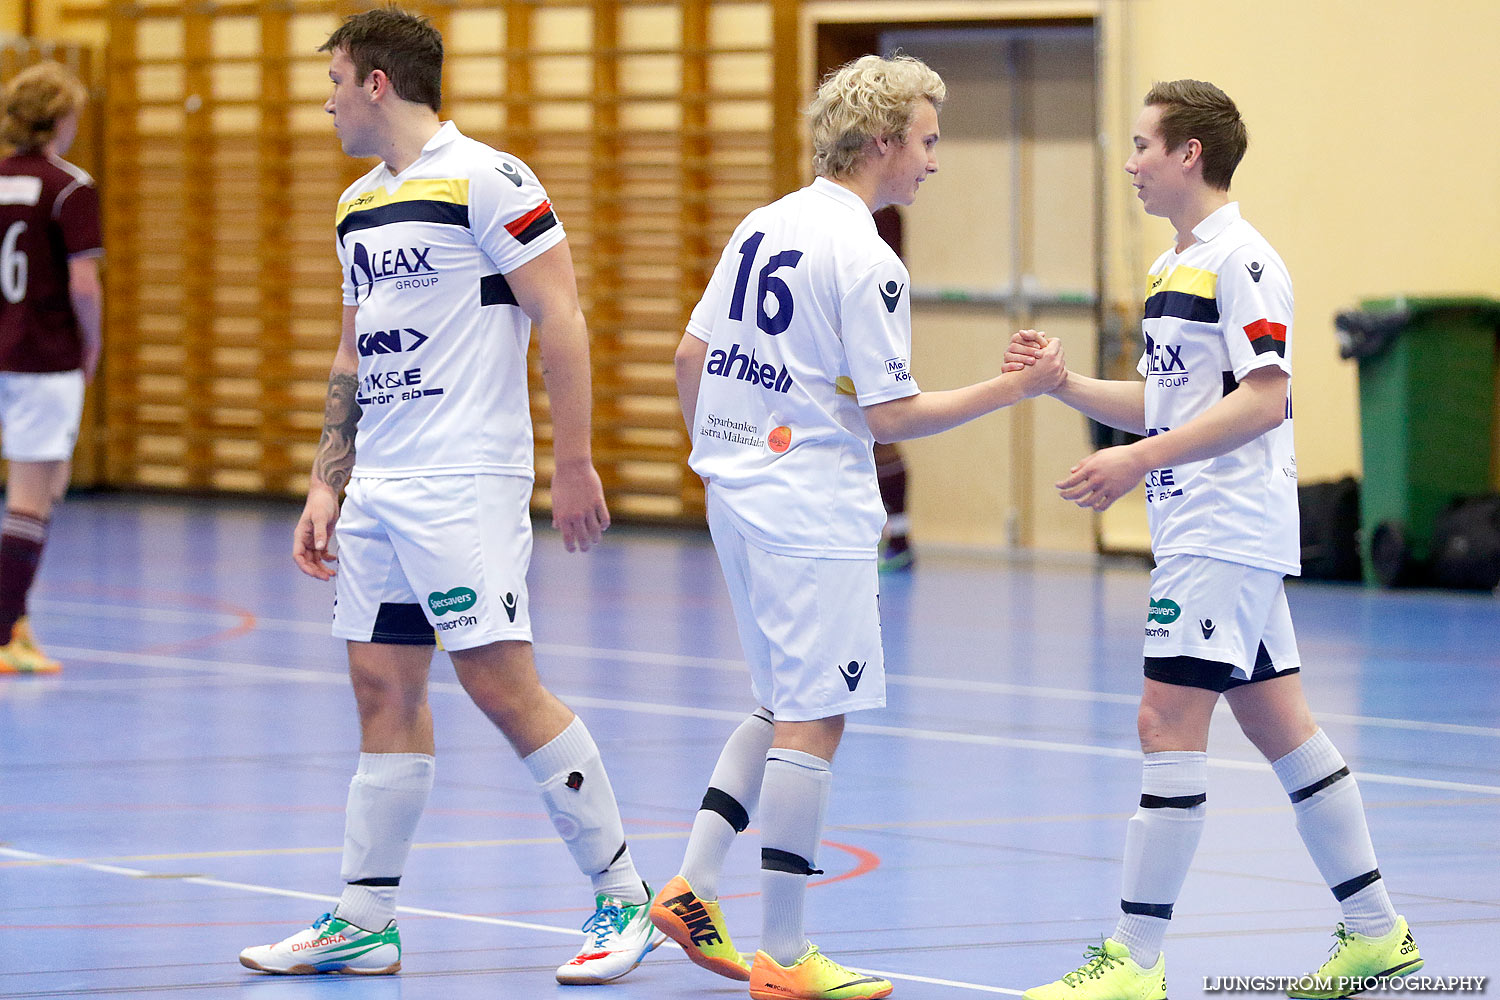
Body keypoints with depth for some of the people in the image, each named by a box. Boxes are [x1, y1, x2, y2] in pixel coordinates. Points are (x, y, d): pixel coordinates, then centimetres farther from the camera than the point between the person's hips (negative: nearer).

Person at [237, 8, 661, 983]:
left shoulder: (486, 180, -10)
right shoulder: (359, 206, 16)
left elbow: (562, 323, -12)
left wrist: (573, 464, -15)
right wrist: (327, 484, 17)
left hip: (467, 485, -8)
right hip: (377, 488, 8)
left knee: (502, 683, -11)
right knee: (384, 687, 7)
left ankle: (624, 896, -2)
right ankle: (364, 922, 10)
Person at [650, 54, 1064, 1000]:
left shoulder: (762, 225, 9)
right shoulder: (866, 260, -16)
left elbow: (692, 355, 14)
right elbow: (890, 414, -16)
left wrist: (718, 457, 26)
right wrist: (1013, 388, -9)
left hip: (738, 497, 9)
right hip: (815, 518, -9)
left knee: (785, 708, 20)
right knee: (812, 722, -3)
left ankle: (693, 887, 11)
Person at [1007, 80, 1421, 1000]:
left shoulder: (1241, 259, -13)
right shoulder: (1174, 267, 17)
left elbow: (1264, 399, -19)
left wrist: (1139, 461, -23)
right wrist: (1063, 384, 8)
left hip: (1227, 535, -10)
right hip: (1199, 535, 10)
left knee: (1168, 722, -12)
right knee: (1278, 725, 11)